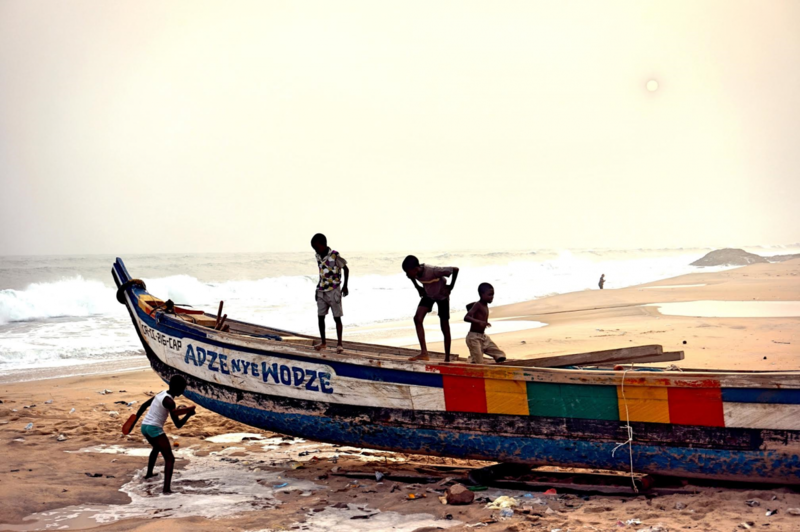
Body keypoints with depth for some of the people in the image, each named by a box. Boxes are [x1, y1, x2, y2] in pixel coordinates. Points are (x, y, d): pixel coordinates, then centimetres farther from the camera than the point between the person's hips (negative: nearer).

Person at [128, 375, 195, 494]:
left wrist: (135, 421, 26)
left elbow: (144, 405, 20)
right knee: (170, 458, -10)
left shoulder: (162, 394, 11)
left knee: (157, 448, 38)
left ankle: (149, 473, 54)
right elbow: (178, 425, -15)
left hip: (144, 426, 9)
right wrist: (188, 414, -4)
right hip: (154, 429, -9)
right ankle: (166, 488, -24)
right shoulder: (169, 402, -14)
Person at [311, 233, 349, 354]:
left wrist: (345, 286, -6)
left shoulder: (335, 255, -14)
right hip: (322, 291, 6)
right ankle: (323, 342, 19)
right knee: (320, 316, 7)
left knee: (337, 317, -3)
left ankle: (339, 344, 1)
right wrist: (318, 289, 16)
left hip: (334, 291, -6)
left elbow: (346, 269, -5)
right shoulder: (318, 256, 6)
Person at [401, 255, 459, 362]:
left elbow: (455, 269, -30)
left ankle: (447, 358, 13)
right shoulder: (413, 273, -21)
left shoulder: (433, 271, -38)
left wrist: (451, 286, -21)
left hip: (442, 295, -5)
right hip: (428, 295, 5)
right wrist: (418, 287, 0)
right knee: (417, 318, -18)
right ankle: (424, 353, -18)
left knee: (445, 327, 1)